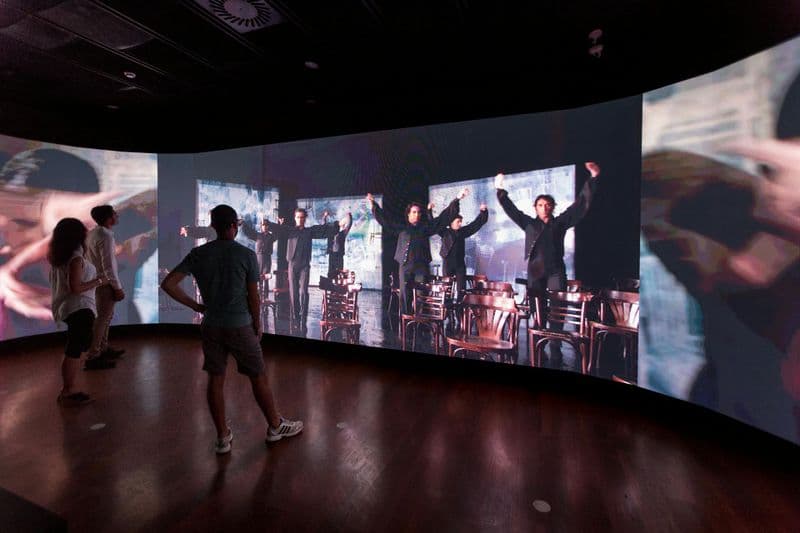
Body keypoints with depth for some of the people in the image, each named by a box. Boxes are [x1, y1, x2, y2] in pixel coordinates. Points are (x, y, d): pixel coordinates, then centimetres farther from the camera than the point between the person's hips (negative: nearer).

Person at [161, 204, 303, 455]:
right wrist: (257, 324, 4)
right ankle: (275, 426, 25)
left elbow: (168, 284, -3)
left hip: (210, 326, 4)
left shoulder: (198, 254, -1)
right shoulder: (246, 255, -11)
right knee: (259, 377, 9)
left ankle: (222, 437, 24)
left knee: (215, 380, 13)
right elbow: (254, 297, -9)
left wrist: (195, 305, 5)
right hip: (240, 326, -4)